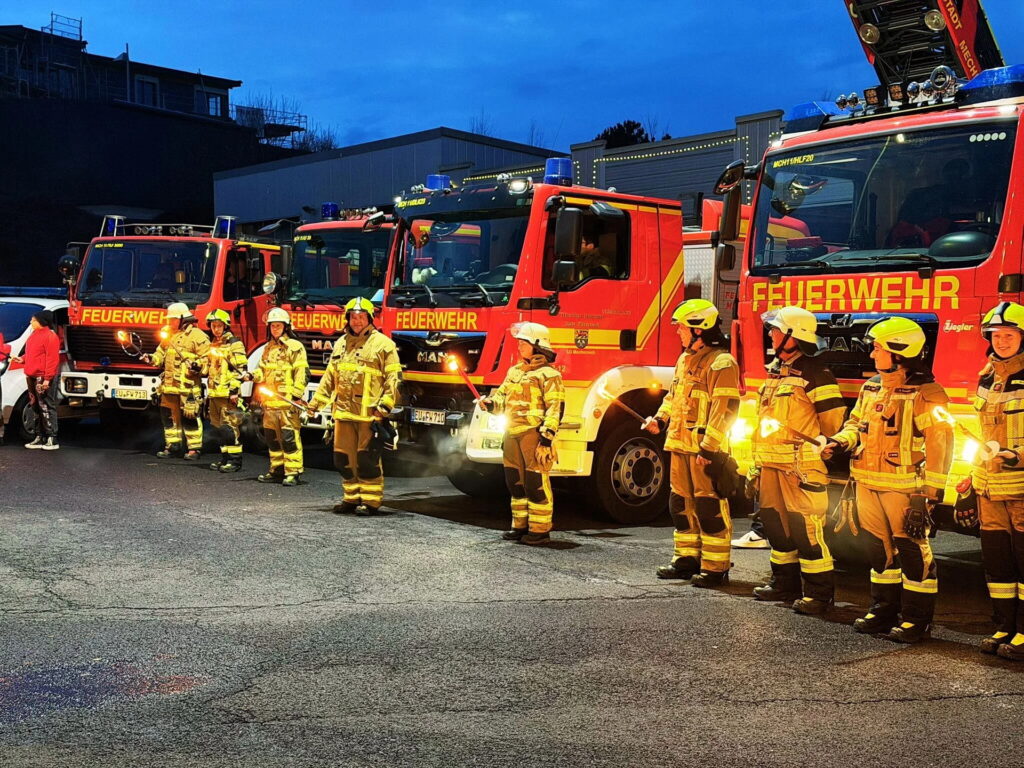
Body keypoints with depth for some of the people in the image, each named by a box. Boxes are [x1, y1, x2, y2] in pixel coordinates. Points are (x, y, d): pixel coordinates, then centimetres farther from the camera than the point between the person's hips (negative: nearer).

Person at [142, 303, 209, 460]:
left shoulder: (197, 336, -5)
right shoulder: (169, 335, 19)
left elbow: (207, 358, -9)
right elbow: (161, 354, 26)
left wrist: (198, 365, -26)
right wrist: (152, 359, 7)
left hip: (188, 386, -8)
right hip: (169, 385, 8)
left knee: (189, 417, -5)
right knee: (169, 416, 12)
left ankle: (194, 448, 3)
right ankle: (172, 446, 23)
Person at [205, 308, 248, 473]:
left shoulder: (234, 344, -7)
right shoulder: (212, 345, 19)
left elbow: (240, 368, -13)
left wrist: (234, 389, -18)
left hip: (228, 393, -9)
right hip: (214, 394, 9)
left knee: (229, 427, -10)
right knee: (218, 427, 11)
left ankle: (235, 459, -6)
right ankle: (225, 457, 19)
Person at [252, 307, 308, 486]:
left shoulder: (294, 347, -3)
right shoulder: (268, 348, 20)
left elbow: (302, 373, -9)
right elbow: (263, 370, 27)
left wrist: (296, 394, -17)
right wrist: (253, 375, 5)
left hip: (287, 402, -8)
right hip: (269, 401, 8)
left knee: (289, 437, -9)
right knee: (272, 437, 12)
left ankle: (293, 472, -7)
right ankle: (277, 470, 21)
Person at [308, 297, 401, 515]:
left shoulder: (383, 344, -1)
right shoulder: (341, 343, 17)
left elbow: (393, 377, -5)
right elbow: (329, 376, 23)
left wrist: (385, 404, -14)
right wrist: (315, 402, 20)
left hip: (369, 414, -6)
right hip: (344, 413, 6)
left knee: (367, 459, -4)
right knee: (344, 458, 10)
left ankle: (370, 500, 4)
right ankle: (351, 497, 21)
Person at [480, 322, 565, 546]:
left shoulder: (549, 374, -8)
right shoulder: (514, 371, 17)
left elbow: (555, 409, -12)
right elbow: (502, 396, 21)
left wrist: (547, 438, -19)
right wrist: (489, 402, -3)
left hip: (534, 435, -8)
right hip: (513, 435, 8)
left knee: (536, 483, -5)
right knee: (515, 482, 13)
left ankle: (540, 531, 1)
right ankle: (521, 526, 23)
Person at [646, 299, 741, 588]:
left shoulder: (721, 363, -13)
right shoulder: (685, 359, 16)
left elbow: (724, 410, -19)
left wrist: (709, 448, -22)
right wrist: (660, 419, 10)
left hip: (706, 451, -9)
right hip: (680, 445, 9)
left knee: (710, 508, -4)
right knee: (682, 504, 15)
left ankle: (716, 567, 2)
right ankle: (687, 558, 25)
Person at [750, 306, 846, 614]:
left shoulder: (816, 376, -11)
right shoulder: (774, 372, 17)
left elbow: (833, 424, -10)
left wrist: (824, 459, -8)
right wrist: (757, 463, 23)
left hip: (801, 466, -9)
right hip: (771, 465, 9)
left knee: (806, 528, -8)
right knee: (776, 525, 15)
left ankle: (819, 592, -1)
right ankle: (785, 583, 27)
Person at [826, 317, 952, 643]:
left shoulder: (925, 393, -13)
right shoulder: (871, 387, 11)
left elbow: (939, 446, -14)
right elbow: (856, 422, 25)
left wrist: (928, 494, -18)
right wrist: (841, 440, 1)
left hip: (903, 488, -7)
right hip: (868, 484, 7)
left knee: (912, 550, -1)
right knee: (880, 549, 15)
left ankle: (916, 620, 8)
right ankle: (884, 610, 27)